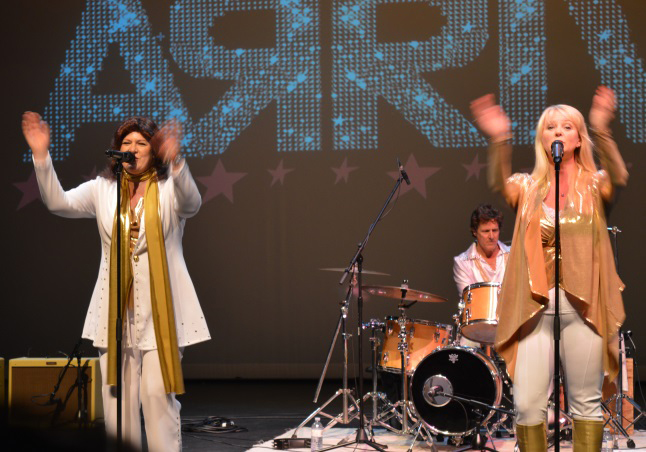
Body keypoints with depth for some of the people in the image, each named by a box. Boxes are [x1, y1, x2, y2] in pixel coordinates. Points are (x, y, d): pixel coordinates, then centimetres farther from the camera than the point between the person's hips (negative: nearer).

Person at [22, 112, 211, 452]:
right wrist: (41, 156, -15)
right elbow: (59, 202, -2)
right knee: (117, 395, 6)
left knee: (158, 391, -7)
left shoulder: (169, 187, 1)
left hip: (159, 309, -3)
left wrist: (175, 163, -41)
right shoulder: (102, 189, 10)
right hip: (115, 309, 3)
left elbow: (191, 203, -22)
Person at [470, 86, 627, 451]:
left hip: (583, 302, -1)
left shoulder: (594, 185, 8)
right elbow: (500, 184, -11)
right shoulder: (528, 187, 11)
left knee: (586, 402, 3)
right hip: (535, 304, 1)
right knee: (527, 403, -5)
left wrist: (601, 130, -29)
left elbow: (619, 179, -15)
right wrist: (500, 139, -28)